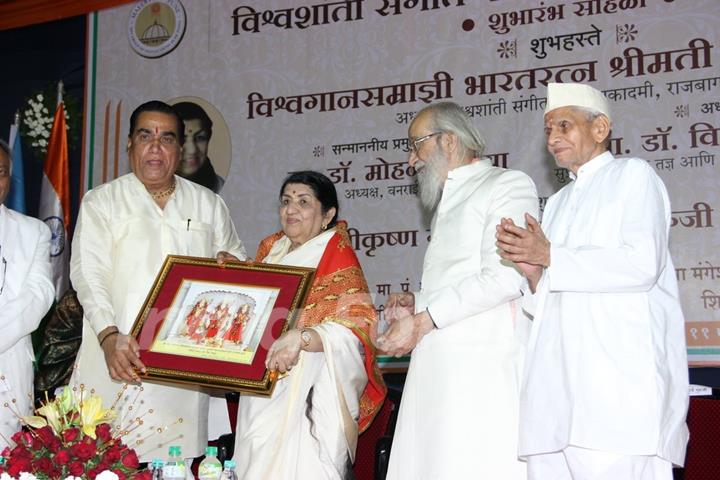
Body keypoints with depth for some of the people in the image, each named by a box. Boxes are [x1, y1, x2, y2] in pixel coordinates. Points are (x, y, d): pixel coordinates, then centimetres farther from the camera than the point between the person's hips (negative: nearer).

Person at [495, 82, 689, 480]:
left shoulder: (633, 175, 8)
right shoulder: (557, 203, 28)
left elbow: (643, 263, -10)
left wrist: (550, 257, -6)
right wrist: (534, 273, 4)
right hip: (558, 381, 6)